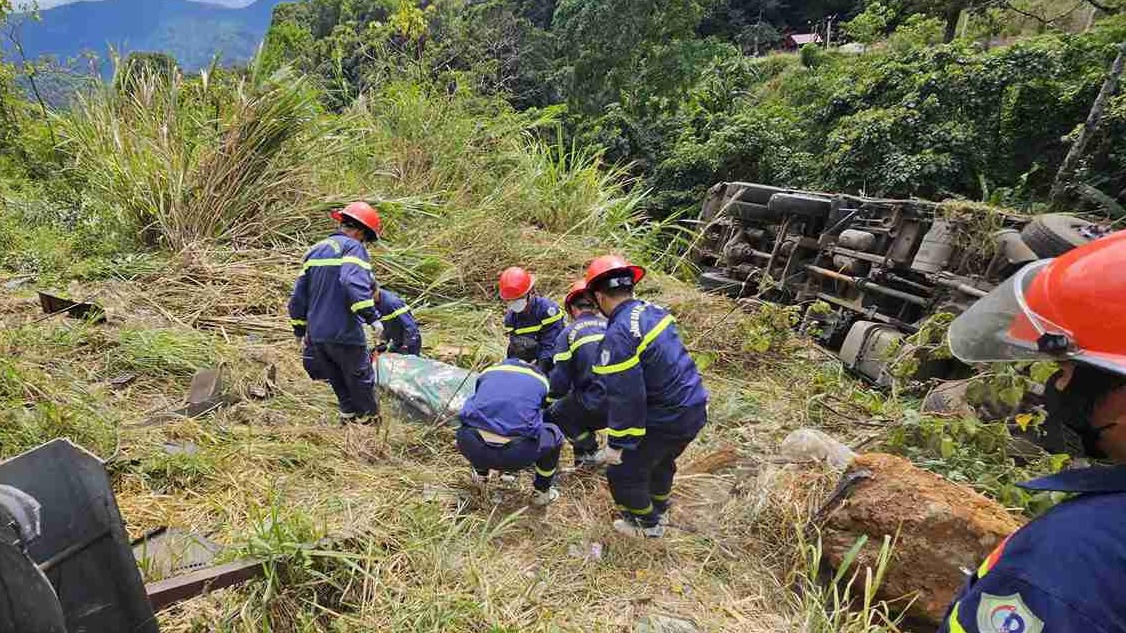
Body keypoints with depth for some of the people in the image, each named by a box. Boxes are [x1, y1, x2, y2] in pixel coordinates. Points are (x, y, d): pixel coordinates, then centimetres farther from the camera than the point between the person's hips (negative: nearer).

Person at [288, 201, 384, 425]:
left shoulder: (315, 250, 17)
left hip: (316, 335, 7)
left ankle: (349, 418, 27)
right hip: (344, 334, -7)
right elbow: (355, 285, -27)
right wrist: (371, 316, -26)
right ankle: (371, 422, 17)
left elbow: (298, 295, 19)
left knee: (341, 385, 19)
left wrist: (300, 329, 25)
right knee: (361, 382, 8)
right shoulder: (353, 248, -7)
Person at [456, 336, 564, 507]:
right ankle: (542, 492, 31)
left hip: (474, 450, 2)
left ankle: (481, 472, 45)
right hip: (516, 456, -2)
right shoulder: (540, 379, 16)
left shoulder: (489, 372, 20)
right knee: (554, 434, 25)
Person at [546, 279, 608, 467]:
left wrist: (549, 401, 18)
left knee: (555, 414, 18)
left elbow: (560, 380, -1)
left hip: (597, 404, -5)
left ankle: (590, 452, 14)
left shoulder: (568, 333, 1)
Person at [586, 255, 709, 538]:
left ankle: (648, 524, 35)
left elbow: (625, 398, -25)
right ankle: (659, 510, 55)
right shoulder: (654, 310, 1)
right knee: (661, 461, 32)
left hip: (667, 419, -8)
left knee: (623, 472, 14)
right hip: (695, 408, 8)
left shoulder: (618, 336, -25)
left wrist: (617, 445, -15)